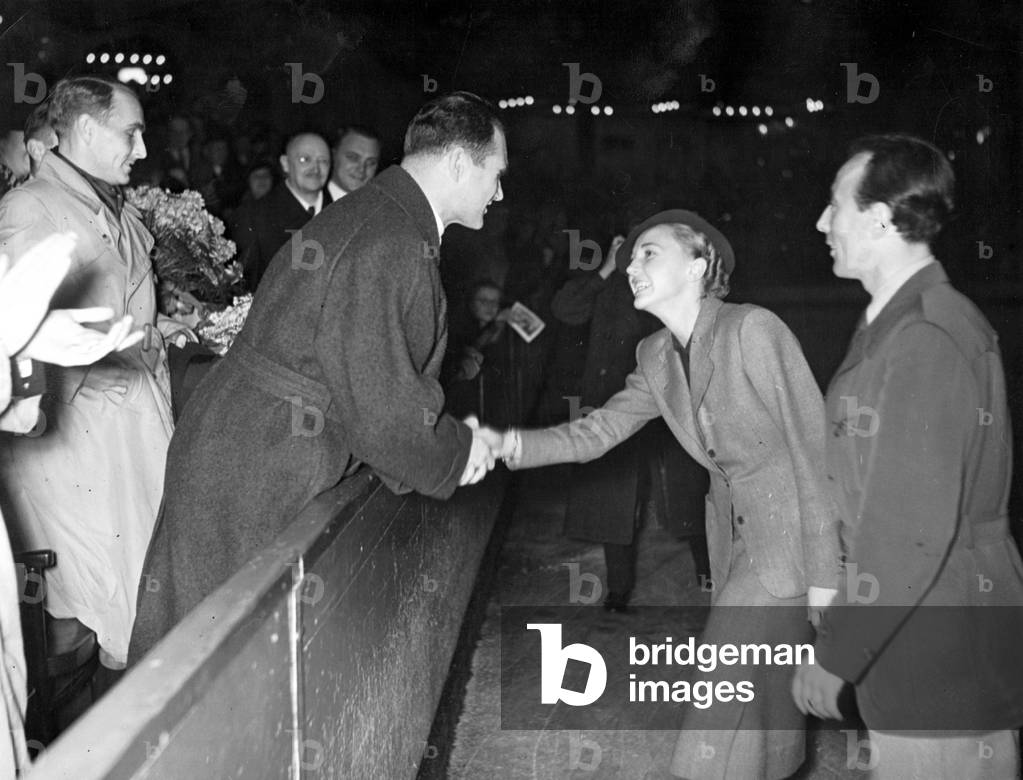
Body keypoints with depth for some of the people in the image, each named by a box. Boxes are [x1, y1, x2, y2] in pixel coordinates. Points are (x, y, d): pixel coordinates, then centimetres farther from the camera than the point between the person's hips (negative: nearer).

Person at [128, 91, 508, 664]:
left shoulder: (379, 214, 12)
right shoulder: (390, 245, -22)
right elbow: (378, 408, -23)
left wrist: (455, 437, 11)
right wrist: (457, 451, -6)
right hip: (252, 484, -10)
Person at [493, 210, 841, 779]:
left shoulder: (753, 330, -19)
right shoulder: (656, 357, 4)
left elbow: (815, 447, -18)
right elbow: (594, 433, 2)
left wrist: (825, 574, -17)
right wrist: (507, 444, -14)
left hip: (790, 534, -7)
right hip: (734, 535, 7)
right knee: (762, 691, 17)